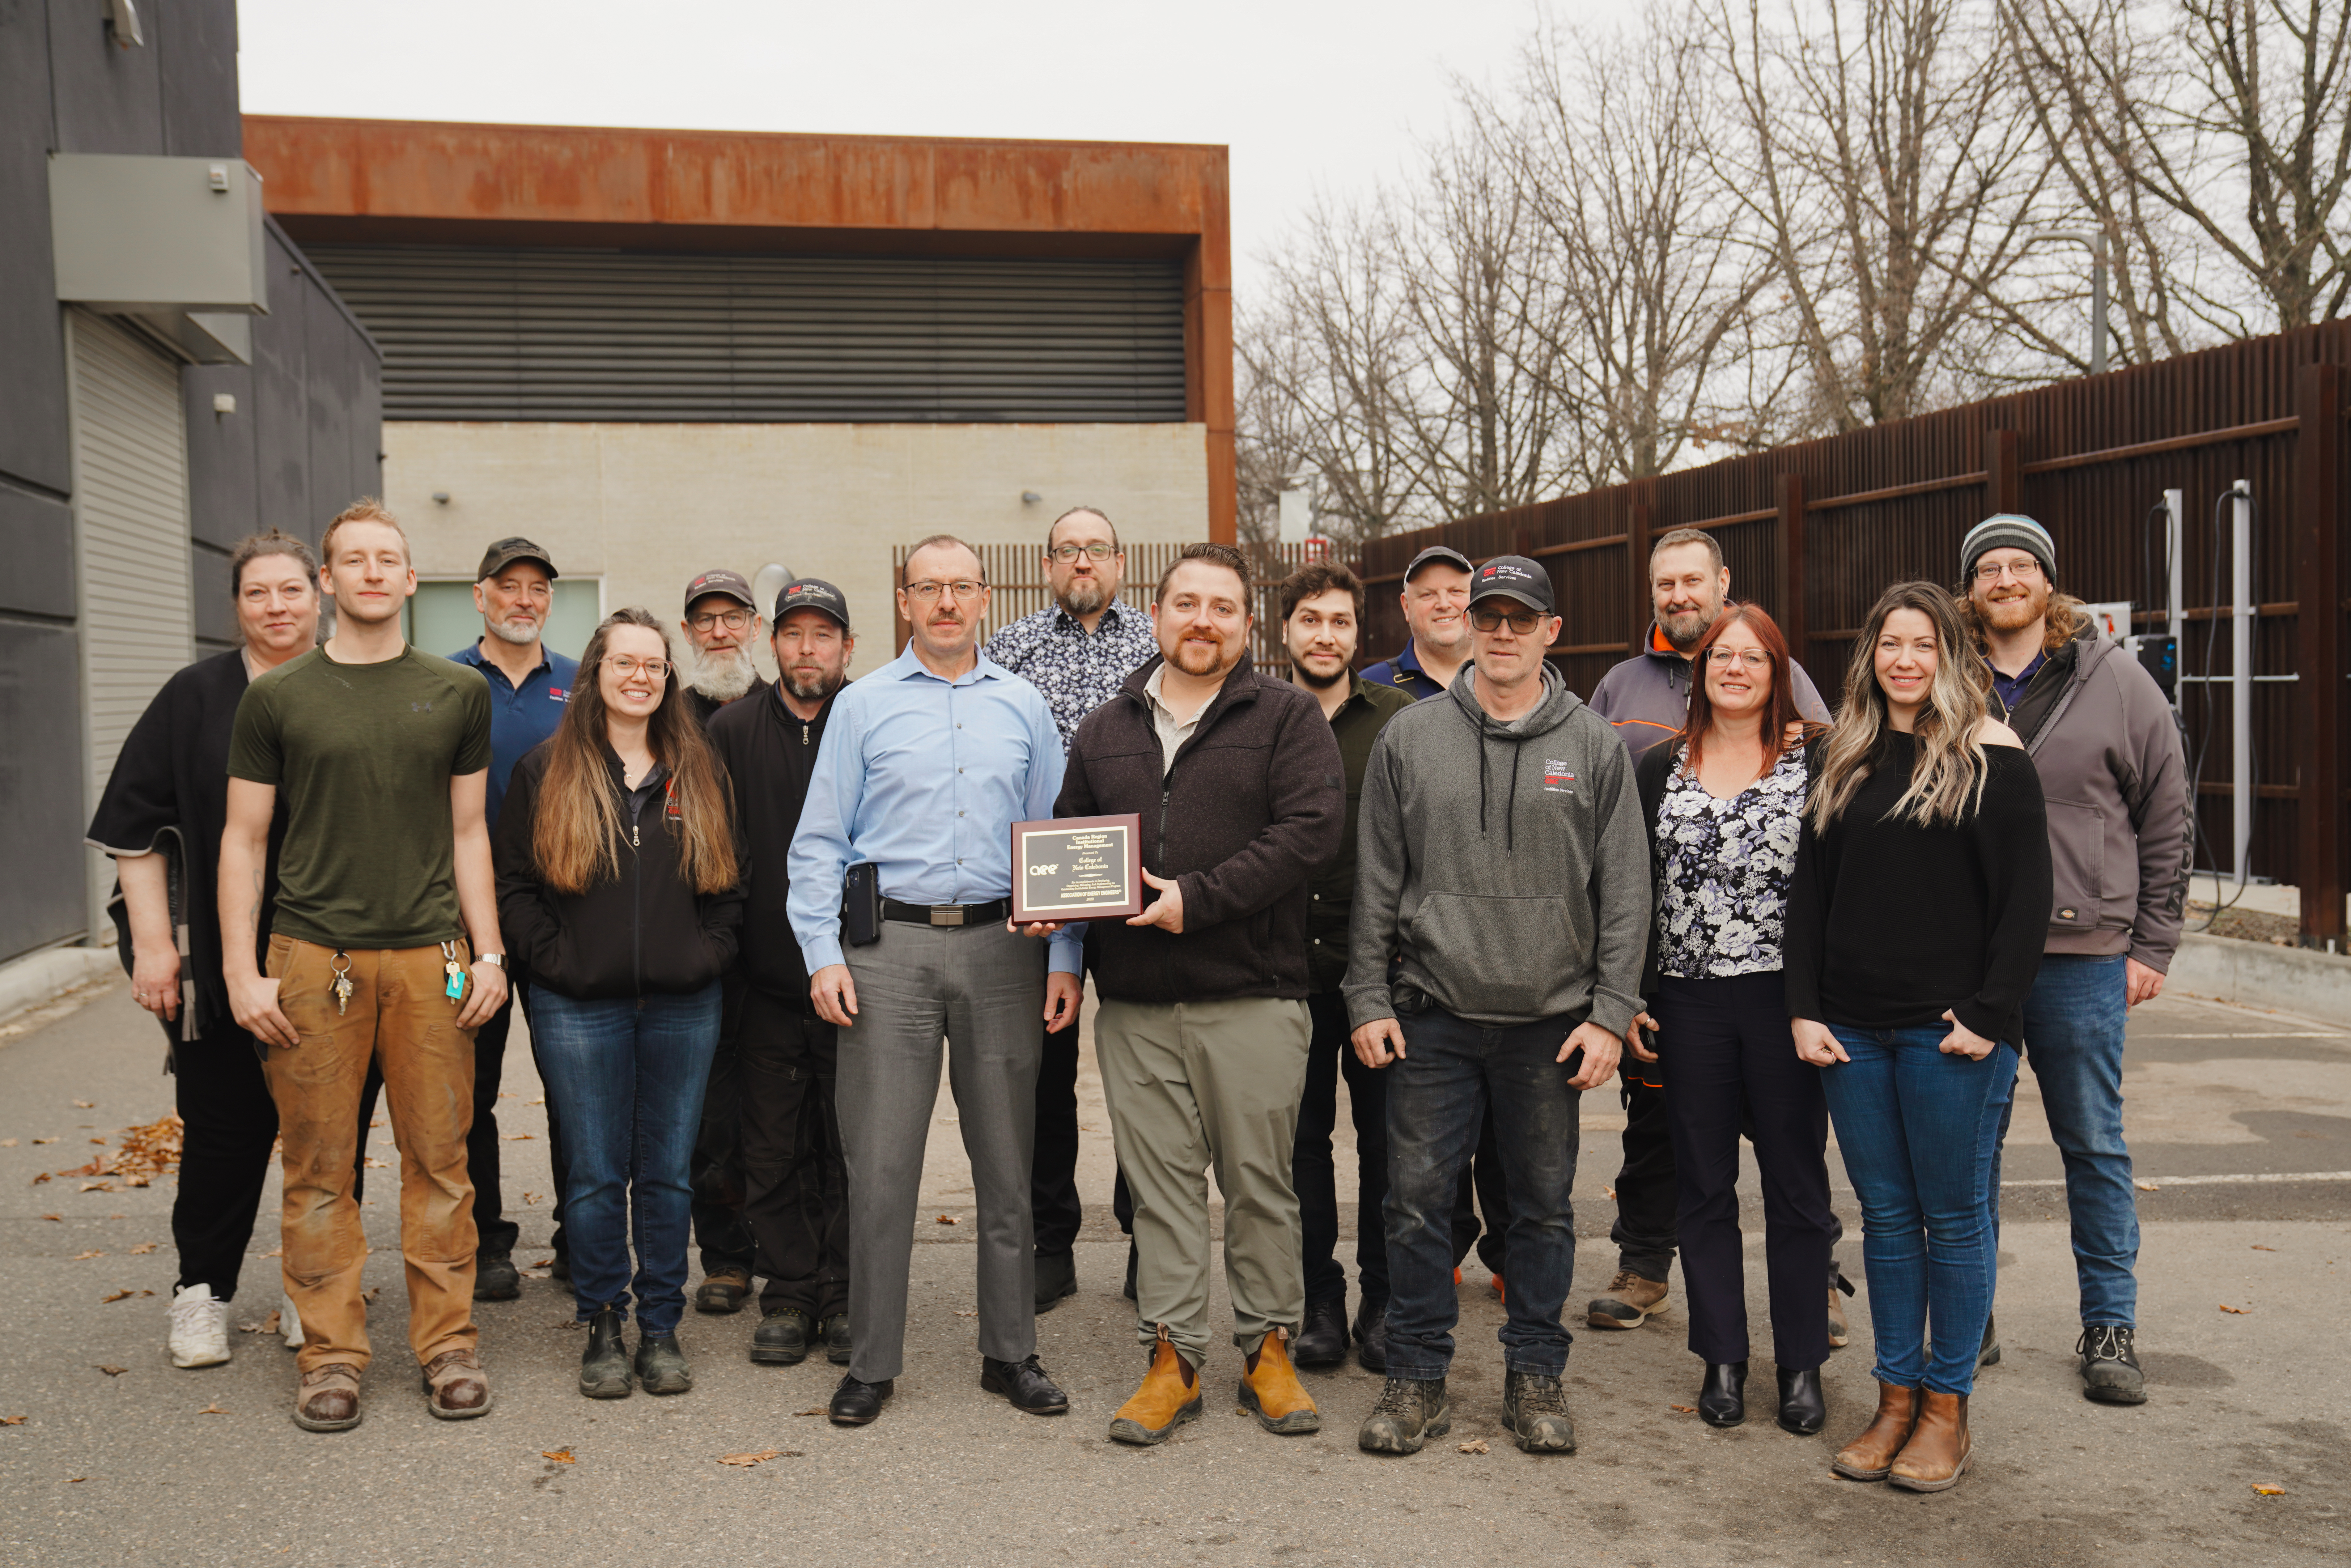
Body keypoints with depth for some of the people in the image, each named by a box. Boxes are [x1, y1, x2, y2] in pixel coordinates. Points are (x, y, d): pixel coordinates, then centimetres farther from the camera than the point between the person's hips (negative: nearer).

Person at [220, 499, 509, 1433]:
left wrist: (489, 954, 5)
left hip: (429, 957, 1)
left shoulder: (457, 694, 9)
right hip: (312, 960, 0)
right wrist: (241, 970, -1)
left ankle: (449, 1344, 14)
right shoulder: (277, 699, 6)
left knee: (439, 1161, 3)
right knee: (320, 1167, 3)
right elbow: (243, 839, 6)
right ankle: (332, 1355, 15)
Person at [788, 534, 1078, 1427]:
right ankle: (872, 1362, 11)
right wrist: (823, 952, -6)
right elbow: (819, 842, 4)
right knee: (880, 1164, -1)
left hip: (1002, 949, 2)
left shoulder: (1024, 708, 11)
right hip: (889, 949, -2)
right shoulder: (863, 706, 6)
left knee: (1007, 1161, 7)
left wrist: (1065, 958, 3)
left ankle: (1011, 1353, 20)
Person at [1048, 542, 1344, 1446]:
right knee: (1160, 1185, 7)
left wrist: (1200, 898, -16)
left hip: (1254, 998, -3)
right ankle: (1173, 1359, 16)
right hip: (1134, 1004, 3)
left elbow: (1311, 829, -11)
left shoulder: (1287, 717, 1)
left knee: (1260, 1181, 5)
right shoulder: (1106, 730, 15)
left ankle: (1269, 1352, 19)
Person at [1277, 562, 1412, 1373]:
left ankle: (1383, 1300, 21)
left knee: (1387, 1138, 7)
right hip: (1287, 965, 1)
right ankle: (1319, 1298, 22)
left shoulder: (1400, 719, 2)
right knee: (1302, 1138, 8)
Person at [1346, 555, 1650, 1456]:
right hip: (1432, 1017, 0)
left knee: (1545, 1203, 9)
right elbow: (1375, 882, 5)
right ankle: (1418, 1376, 16)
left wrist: (1611, 1013, -4)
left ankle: (1535, 1373, 23)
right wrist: (1368, 999, -1)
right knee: (1417, 1198, 2)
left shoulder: (1593, 747, 4)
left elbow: (1625, 892, 3)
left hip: (1551, 1022, 0)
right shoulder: (1409, 739, 4)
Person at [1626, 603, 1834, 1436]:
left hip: (1785, 995, -2)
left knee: (1797, 1182, 6)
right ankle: (1723, 1359, 20)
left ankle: (1802, 1364, 18)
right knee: (1703, 1185, 8)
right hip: (1689, 1000, 3)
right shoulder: (1660, 768, 9)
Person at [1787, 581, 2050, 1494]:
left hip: (1950, 1027, -4)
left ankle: (1947, 1409, 15)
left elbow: (2027, 895, -6)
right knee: (1885, 1213, 10)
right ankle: (1895, 1399, 19)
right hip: (1853, 1028, 4)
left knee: (1953, 1213, 4)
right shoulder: (1845, 759, 11)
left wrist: (1991, 1014, -12)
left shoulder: (1990, 754, -3)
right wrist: (1805, 1009, 2)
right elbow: (1809, 892, 11)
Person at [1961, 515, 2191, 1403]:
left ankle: (2110, 1329, 20)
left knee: (2094, 1146, 8)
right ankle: (1970, 1320, 23)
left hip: (2082, 959, -1)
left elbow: (2167, 823, 4)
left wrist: (2151, 947, 0)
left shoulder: (2116, 683, 2)